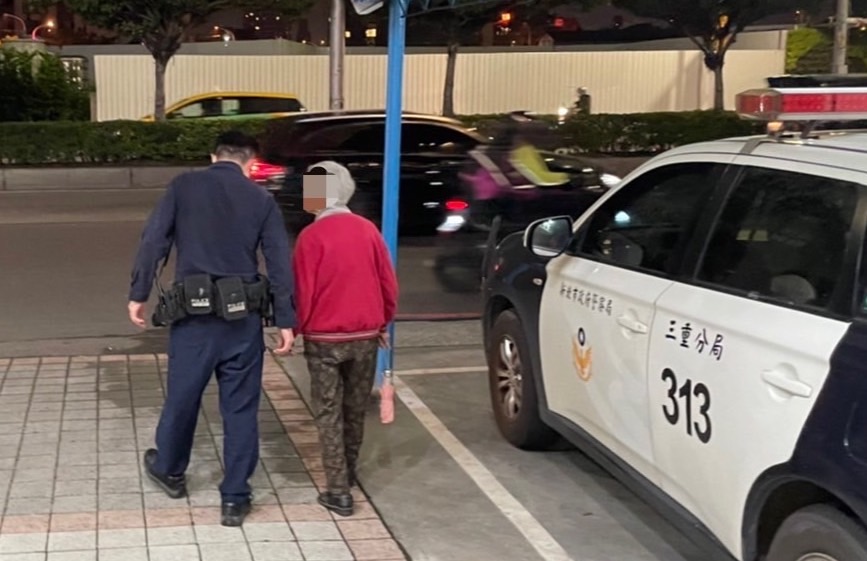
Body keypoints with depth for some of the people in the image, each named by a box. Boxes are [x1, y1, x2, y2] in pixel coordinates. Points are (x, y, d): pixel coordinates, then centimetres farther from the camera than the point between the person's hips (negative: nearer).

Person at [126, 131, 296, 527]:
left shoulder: (183, 187, 2)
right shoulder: (261, 199, 4)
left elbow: (153, 241, -3)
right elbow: (279, 263, 0)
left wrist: (138, 294, 2)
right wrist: (286, 321, 2)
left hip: (194, 313, 0)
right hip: (243, 316, 0)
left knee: (182, 396, 18)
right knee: (240, 407, 8)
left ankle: (169, 470, 41)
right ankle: (235, 498, 13)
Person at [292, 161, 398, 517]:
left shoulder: (312, 236, -13)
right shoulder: (368, 230, 0)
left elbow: (303, 291, -11)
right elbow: (389, 284, 4)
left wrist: (296, 328, 4)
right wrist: (382, 323, 18)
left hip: (324, 338, -4)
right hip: (365, 336, 4)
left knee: (329, 414, 4)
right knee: (355, 410, 18)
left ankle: (338, 493, 2)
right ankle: (349, 475, 33)